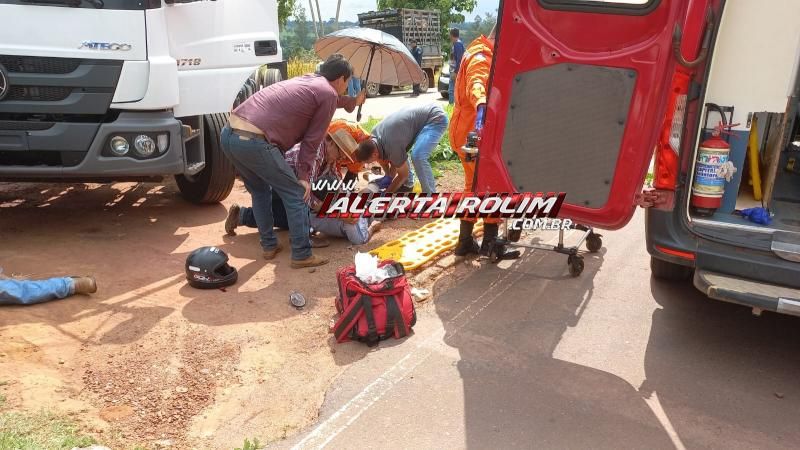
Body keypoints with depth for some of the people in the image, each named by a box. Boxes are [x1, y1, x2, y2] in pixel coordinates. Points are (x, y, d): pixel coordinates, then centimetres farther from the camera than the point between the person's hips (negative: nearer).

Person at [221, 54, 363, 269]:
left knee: (260, 190, 28)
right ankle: (302, 255, 12)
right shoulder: (328, 94, 4)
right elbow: (312, 140, 2)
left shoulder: (305, 80, 27)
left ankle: (269, 245, 36)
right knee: (296, 194, 6)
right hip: (254, 141, -9)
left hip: (228, 133, 9)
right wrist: (304, 176, 8)